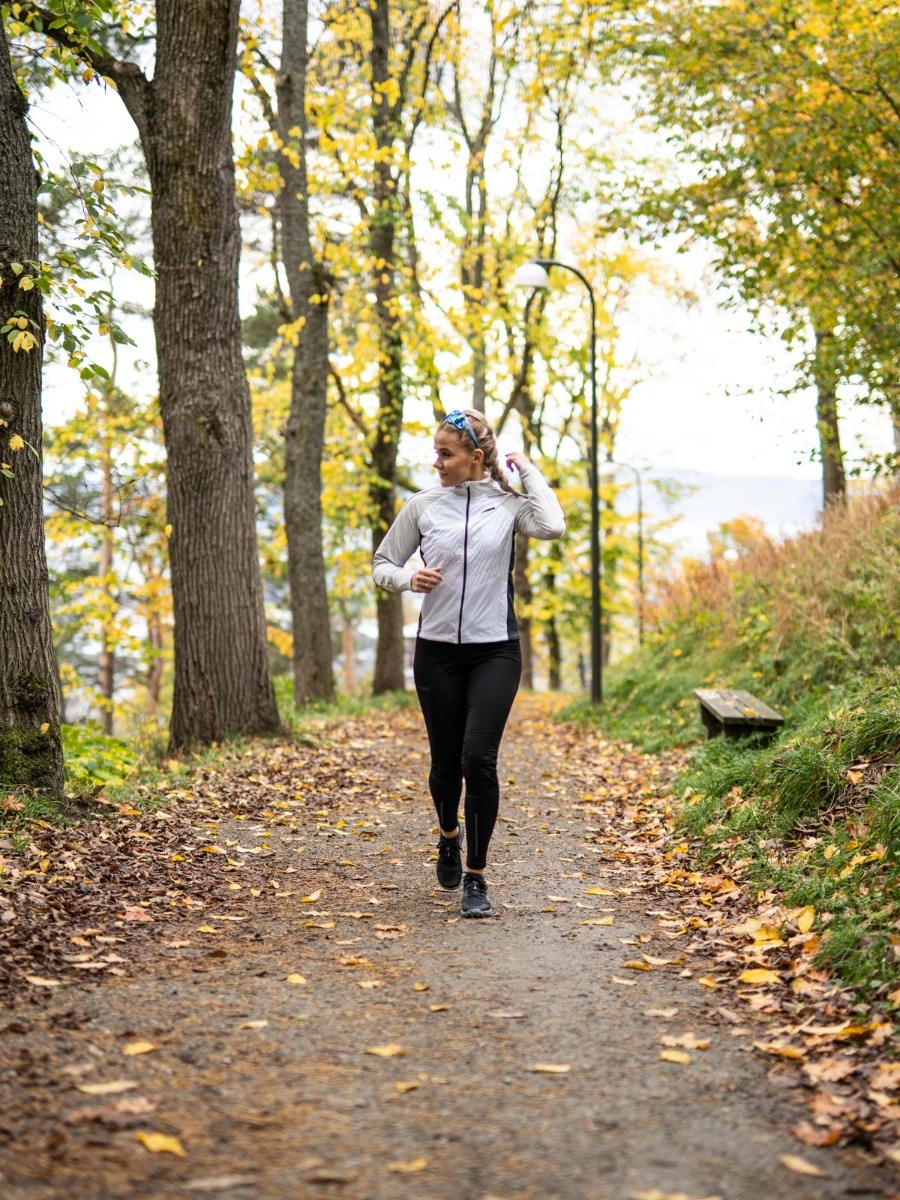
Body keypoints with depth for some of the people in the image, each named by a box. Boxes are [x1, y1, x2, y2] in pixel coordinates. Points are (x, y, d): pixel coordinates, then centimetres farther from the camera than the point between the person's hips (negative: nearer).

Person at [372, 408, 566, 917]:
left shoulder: (508, 503, -1)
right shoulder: (423, 506, 3)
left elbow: (553, 526, -22)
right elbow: (382, 564, 9)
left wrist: (528, 470, -8)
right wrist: (408, 578, -13)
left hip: (496, 650, -2)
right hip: (438, 650, 2)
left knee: (478, 760, -15)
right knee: (446, 764, 10)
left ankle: (476, 878, 0)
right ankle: (450, 834, 44)